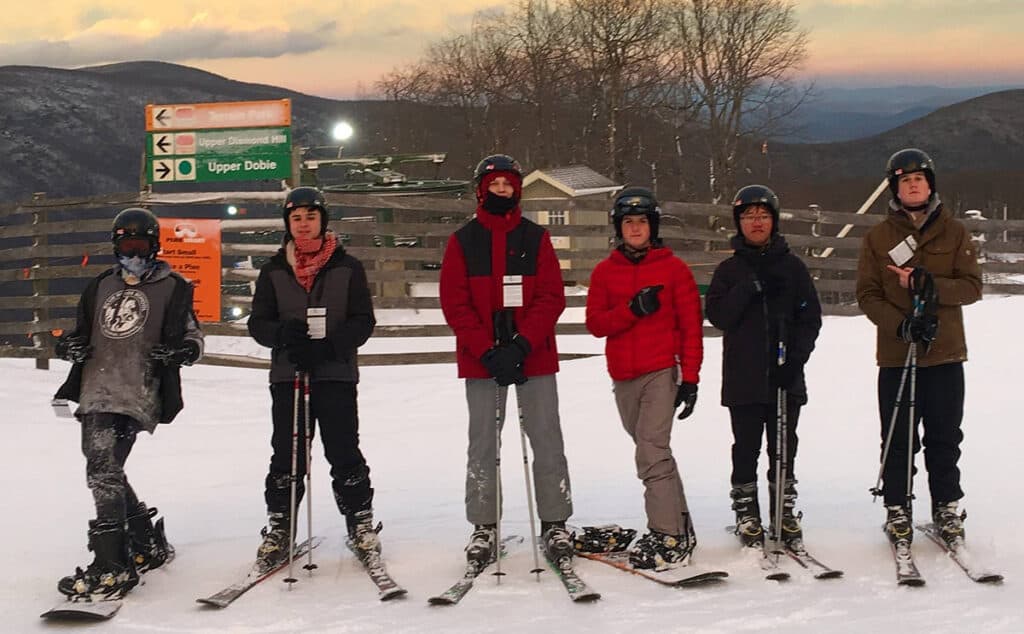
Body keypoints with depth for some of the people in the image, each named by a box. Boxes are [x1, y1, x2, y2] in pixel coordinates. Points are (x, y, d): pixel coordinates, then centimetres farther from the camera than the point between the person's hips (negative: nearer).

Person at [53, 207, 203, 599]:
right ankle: (149, 544, 26)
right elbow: (83, 330, 28)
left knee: (103, 471, -17)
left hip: (136, 394, -7)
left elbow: (193, 339, 6)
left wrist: (179, 352, -17)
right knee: (105, 473, 10)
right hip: (95, 390, 7)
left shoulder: (173, 287, 5)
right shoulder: (102, 286, 21)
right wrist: (69, 345, 5)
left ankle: (111, 567, -16)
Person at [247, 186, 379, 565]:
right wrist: (283, 333, -16)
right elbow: (258, 323, 7)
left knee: (344, 452, -1)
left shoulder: (346, 268, 4)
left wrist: (326, 346, -16)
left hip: (337, 374, -1)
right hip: (287, 375, 2)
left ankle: (360, 522, 14)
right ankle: (279, 528, 14)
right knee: (287, 454, 3)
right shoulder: (274, 271, 9)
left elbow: (363, 321, -1)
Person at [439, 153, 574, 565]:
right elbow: (455, 304, -2)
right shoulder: (463, 241, 5)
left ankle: (555, 523, 10)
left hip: (534, 357, 0)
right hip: (481, 360, 0)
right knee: (483, 445, 6)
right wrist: (488, 351, -14)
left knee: (547, 442, 1)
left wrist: (521, 345, -15)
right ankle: (483, 527, 14)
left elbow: (552, 298, -2)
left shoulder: (536, 238, 6)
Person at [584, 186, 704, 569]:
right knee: (655, 451, 13)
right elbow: (594, 323, 1)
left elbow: (691, 326, 0)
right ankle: (681, 526, 24)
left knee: (651, 453, -16)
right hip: (623, 378, 5)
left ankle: (668, 537, -12)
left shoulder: (673, 268, 1)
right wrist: (632, 310, -15)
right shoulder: (605, 271, 10)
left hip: (661, 373, -5)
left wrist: (690, 377, -6)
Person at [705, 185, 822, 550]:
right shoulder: (730, 270, 6)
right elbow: (717, 315, -5)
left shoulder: (792, 266, 6)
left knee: (784, 448, 7)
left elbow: (810, 317, 4)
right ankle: (746, 516, 12)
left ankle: (785, 512, 18)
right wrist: (752, 288, -17)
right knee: (746, 448, 3)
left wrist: (796, 358, -9)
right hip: (743, 377, 0)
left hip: (785, 377, 1)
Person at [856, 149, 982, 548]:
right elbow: (867, 295, -1)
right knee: (898, 439, 3)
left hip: (945, 352, 0)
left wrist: (929, 285, -18)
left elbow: (972, 286, -1)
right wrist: (901, 324, -18)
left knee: (945, 438, 6)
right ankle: (897, 510, 13)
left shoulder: (954, 232, 6)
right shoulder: (878, 238, 5)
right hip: (895, 354, 0)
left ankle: (947, 507, 19)